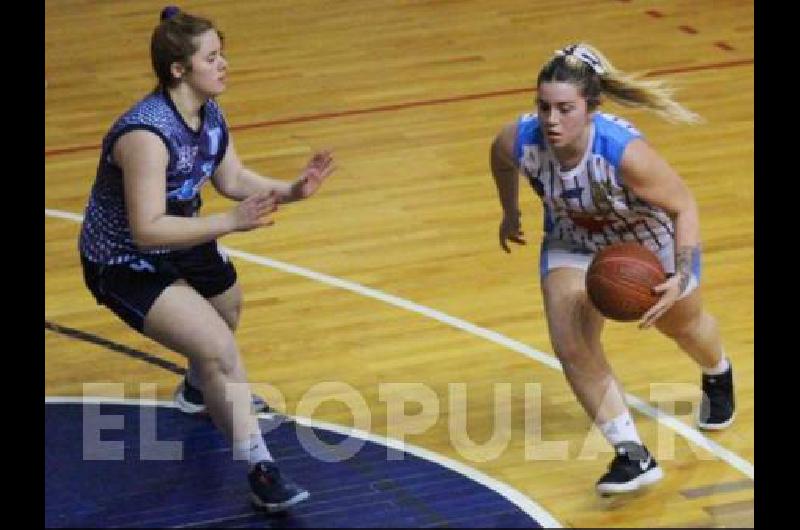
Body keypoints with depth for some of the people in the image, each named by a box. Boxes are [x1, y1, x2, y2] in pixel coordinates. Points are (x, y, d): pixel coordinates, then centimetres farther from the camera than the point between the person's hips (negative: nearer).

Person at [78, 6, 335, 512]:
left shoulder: (210, 114, -9)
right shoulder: (147, 133, -35)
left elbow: (234, 179, 6)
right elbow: (146, 230, -38)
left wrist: (292, 190, -10)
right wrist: (232, 222, -41)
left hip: (178, 243, 9)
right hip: (124, 265, -9)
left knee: (228, 303, 33)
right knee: (221, 349, -21)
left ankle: (201, 389, 65)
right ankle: (261, 471, -14)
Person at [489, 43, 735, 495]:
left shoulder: (626, 152, -43)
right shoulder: (517, 141, -32)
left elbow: (685, 206, -29)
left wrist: (680, 278, -41)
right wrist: (511, 214, 11)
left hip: (651, 242, -2)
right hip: (575, 244, 2)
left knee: (683, 325, 26)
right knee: (571, 346, -20)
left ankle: (718, 374, 63)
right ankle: (634, 456, -11)